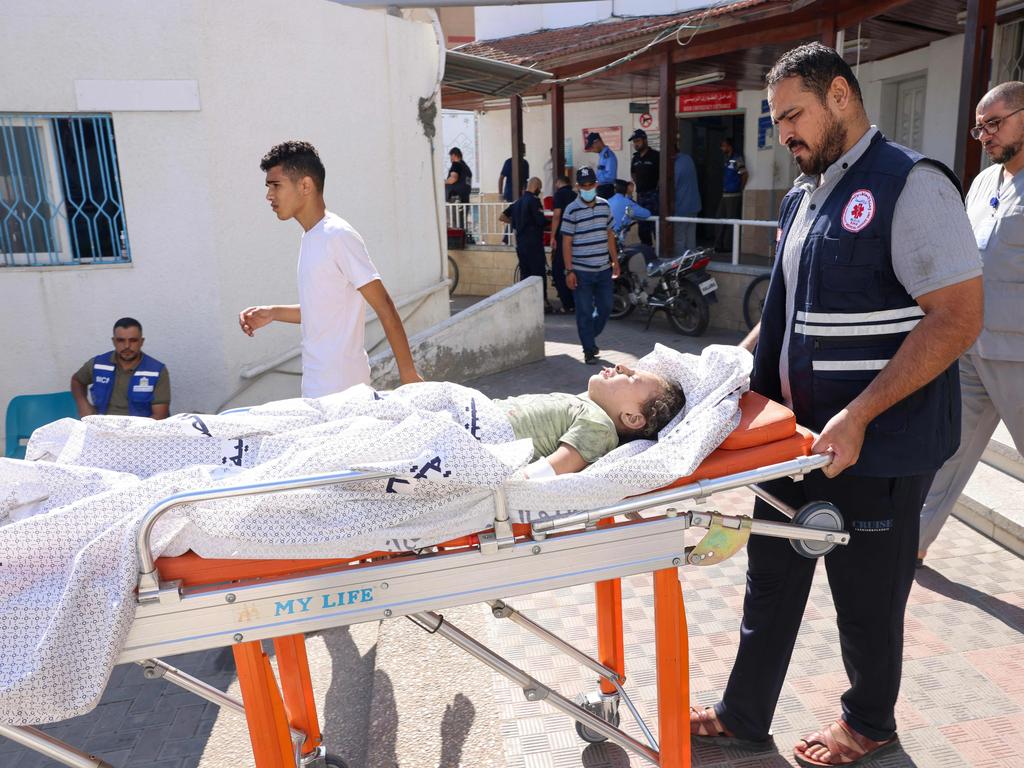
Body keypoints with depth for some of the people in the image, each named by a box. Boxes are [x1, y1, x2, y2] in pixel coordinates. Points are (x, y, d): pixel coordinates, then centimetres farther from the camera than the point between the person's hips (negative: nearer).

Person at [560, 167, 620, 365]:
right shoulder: (571, 210, -8)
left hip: (604, 269, 5)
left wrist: (615, 261, 14)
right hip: (581, 272, -5)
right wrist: (569, 271, -12)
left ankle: (589, 337, 34)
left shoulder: (605, 205, 7)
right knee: (585, 312, 2)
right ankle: (589, 350, 13)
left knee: (606, 307, 12)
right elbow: (567, 242, -8)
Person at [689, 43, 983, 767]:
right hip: (800, 434, 7)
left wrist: (859, 416, -26)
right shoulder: (804, 196, 11)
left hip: (879, 448, -7)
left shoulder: (909, 184, -14)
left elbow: (958, 317, -20)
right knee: (772, 580, 16)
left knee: (867, 596, 12)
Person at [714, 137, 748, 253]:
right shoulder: (726, 159, 15)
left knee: (731, 221, -3)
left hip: (733, 195, -9)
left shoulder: (737, 159, -12)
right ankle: (719, 245, 17)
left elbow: (744, 175, -18)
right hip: (725, 195, 9)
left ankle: (728, 246, 2)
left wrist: (740, 189, -9)